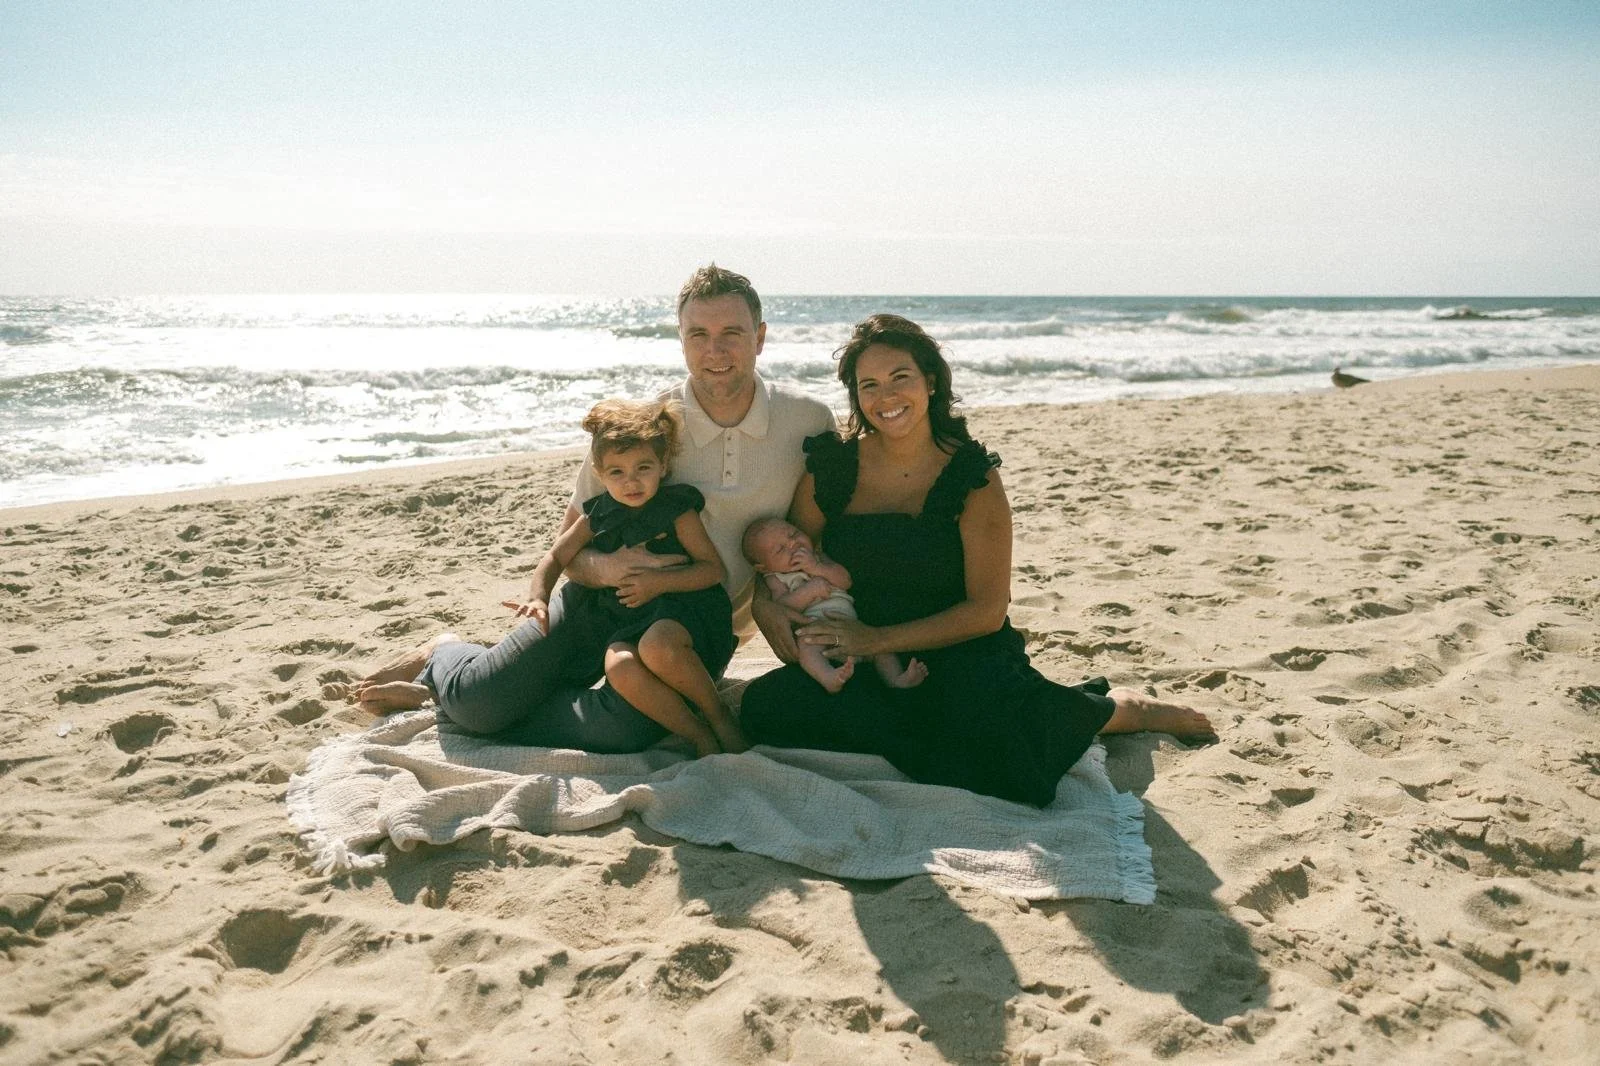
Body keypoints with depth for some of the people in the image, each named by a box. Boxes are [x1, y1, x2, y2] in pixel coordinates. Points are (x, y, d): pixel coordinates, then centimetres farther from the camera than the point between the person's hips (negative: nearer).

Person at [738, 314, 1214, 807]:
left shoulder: (972, 475, -9)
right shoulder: (829, 469, -2)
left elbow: (987, 611, -10)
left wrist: (878, 639, -17)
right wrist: (806, 650, -14)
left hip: (964, 653, -2)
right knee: (766, 706, -22)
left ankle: (1117, 709, 0)